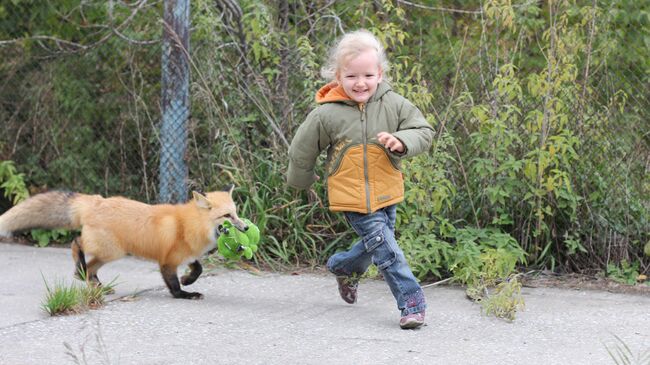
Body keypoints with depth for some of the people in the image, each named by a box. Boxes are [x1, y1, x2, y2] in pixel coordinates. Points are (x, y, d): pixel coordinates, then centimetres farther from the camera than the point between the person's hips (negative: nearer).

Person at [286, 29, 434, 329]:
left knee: (373, 246, 19)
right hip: (352, 198, -4)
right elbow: (301, 151, 2)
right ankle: (411, 302, -5)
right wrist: (301, 180, 17)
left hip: (386, 193, 4)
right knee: (385, 247, -12)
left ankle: (343, 267, 50)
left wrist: (401, 141, -26)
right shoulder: (326, 114, -12)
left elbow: (424, 131, -5)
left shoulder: (393, 104, -7)